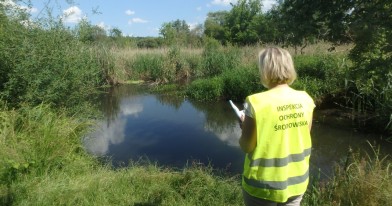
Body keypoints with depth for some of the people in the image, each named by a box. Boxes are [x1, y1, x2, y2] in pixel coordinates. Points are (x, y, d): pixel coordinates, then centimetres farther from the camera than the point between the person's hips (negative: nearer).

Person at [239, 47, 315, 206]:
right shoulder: (306, 100, -7)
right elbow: (302, 138, 4)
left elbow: (247, 147, -15)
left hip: (265, 184, -4)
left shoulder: (256, 103, -22)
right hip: (297, 181, 4)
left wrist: (245, 126, 3)